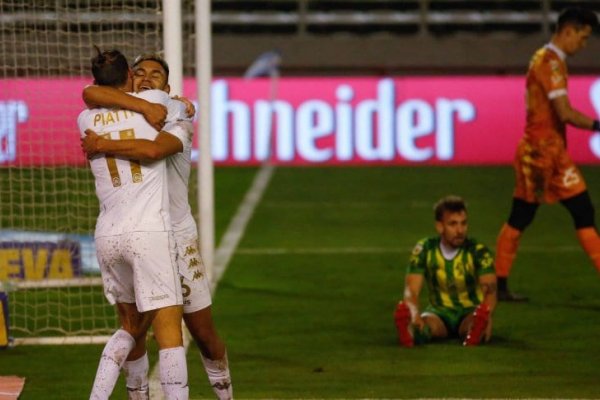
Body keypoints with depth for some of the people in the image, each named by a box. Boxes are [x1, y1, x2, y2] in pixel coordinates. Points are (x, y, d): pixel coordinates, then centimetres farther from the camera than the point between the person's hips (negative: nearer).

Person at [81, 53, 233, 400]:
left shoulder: (178, 122, -4)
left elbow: (153, 150, -28)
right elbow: (91, 94, -19)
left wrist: (102, 146, -22)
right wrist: (143, 106, -25)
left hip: (176, 234, -2)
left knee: (203, 331, 2)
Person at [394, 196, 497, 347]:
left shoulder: (478, 251, -11)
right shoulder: (424, 250, -6)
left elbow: (490, 290, -23)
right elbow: (411, 291, -15)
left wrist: (486, 315, -47)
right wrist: (415, 315, -39)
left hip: (470, 313, 0)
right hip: (439, 312, 0)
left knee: (478, 318, -37)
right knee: (426, 322, -36)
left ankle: (474, 334, -67)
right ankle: (409, 333, -67)